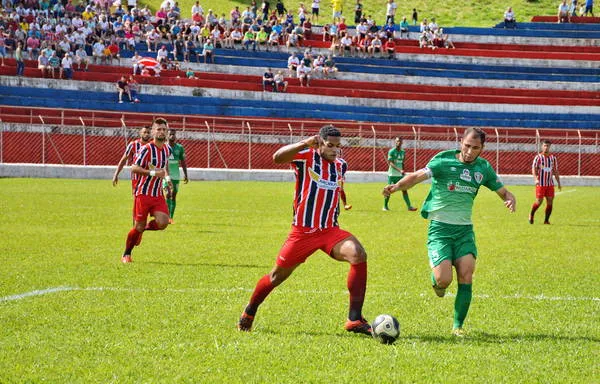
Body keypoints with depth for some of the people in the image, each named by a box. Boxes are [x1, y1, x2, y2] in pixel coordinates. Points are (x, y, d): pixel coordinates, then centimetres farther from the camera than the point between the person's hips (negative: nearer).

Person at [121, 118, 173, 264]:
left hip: (158, 194, 5)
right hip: (143, 193, -5)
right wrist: (153, 173, -27)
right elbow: (134, 168, -19)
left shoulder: (167, 150, 9)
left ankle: (145, 228, 19)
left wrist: (167, 177, 13)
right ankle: (126, 255, 18)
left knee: (163, 223, -14)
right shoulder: (146, 149, -13)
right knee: (139, 226, -2)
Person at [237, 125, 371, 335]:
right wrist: (305, 144, -41)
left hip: (330, 231, 3)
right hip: (302, 231, -3)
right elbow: (277, 157, -31)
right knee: (278, 276, 11)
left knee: (359, 255, -24)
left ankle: (355, 320, -23)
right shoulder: (307, 156, -9)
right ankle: (249, 312, 40)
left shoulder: (341, 166, 7)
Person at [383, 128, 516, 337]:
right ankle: (436, 279, 23)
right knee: (444, 280, -16)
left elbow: (503, 192, 16)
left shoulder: (484, 168, 8)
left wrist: (510, 200, -8)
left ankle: (458, 326, 0)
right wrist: (398, 185, -37)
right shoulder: (444, 161, -7)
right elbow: (419, 176, -18)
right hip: (440, 227, -4)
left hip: (464, 229, 4)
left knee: (466, 276, -12)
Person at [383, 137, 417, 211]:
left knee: (404, 190, -2)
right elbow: (390, 163, -18)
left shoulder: (403, 152, 10)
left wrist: (403, 171, 16)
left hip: (400, 175, 5)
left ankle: (409, 206, -6)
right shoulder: (391, 151, -9)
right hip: (392, 174, -5)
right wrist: (399, 170, -28)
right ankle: (385, 206, 14)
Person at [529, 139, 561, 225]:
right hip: (540, 184, -4)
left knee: (550, 201, -4)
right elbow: (533, 169, -10)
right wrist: (536, 179, -27)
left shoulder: (553, 158, 11)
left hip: (550, 184, 4)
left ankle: (546, 220, 6)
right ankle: (531, 215, 21)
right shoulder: (538, 157, -2)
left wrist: (559, 183, 11)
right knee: (539, 201, -5)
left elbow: (555, 171, 16)